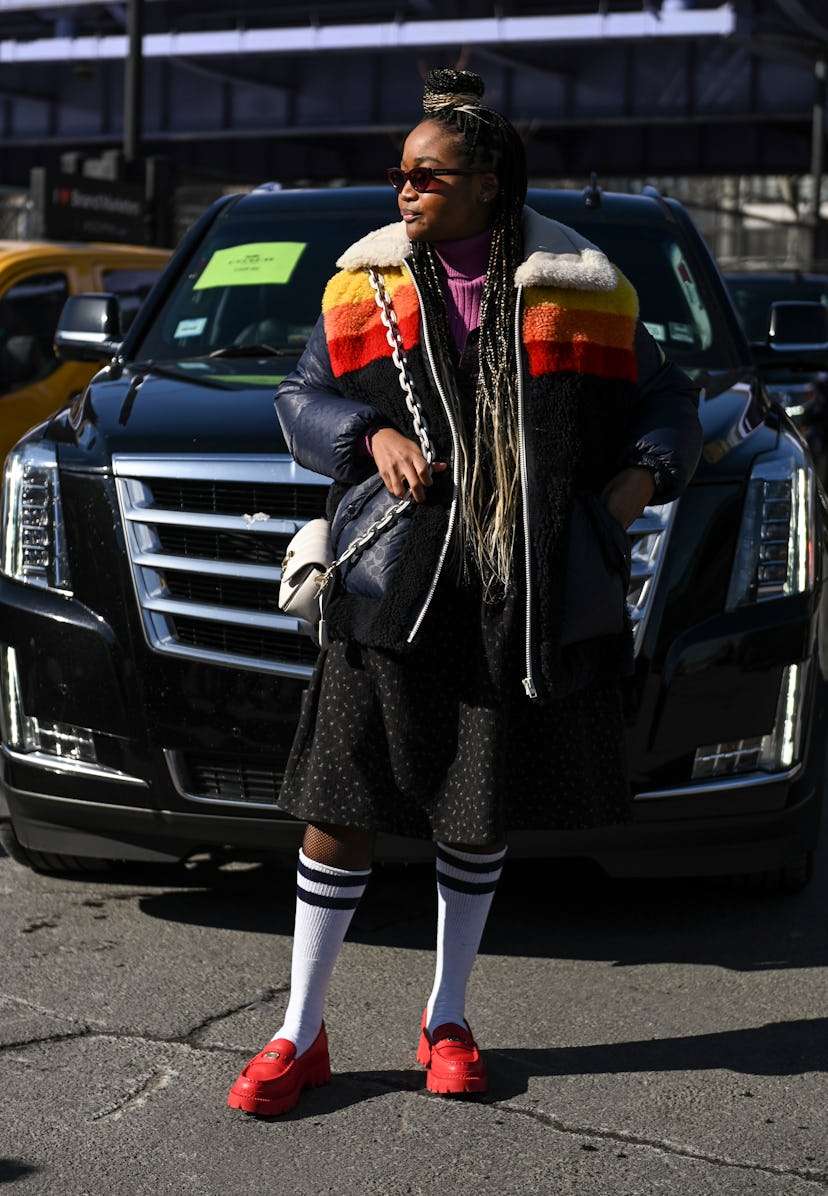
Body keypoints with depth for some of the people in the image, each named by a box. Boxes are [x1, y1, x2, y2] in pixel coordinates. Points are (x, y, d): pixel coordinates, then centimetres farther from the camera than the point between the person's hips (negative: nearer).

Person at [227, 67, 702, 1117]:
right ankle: (300, 1034, 14)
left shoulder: (579, 292, 3)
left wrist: (644, 474, -7)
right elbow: (300, 400, 10)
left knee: (480, 816, 10)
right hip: (392, 595, 0)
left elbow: (666, 401, 13)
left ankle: (446, 1021, 29)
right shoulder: (365, 285, 6)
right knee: (338, 812, -1)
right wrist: (372, 435, -9)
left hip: (525, 600, 0)